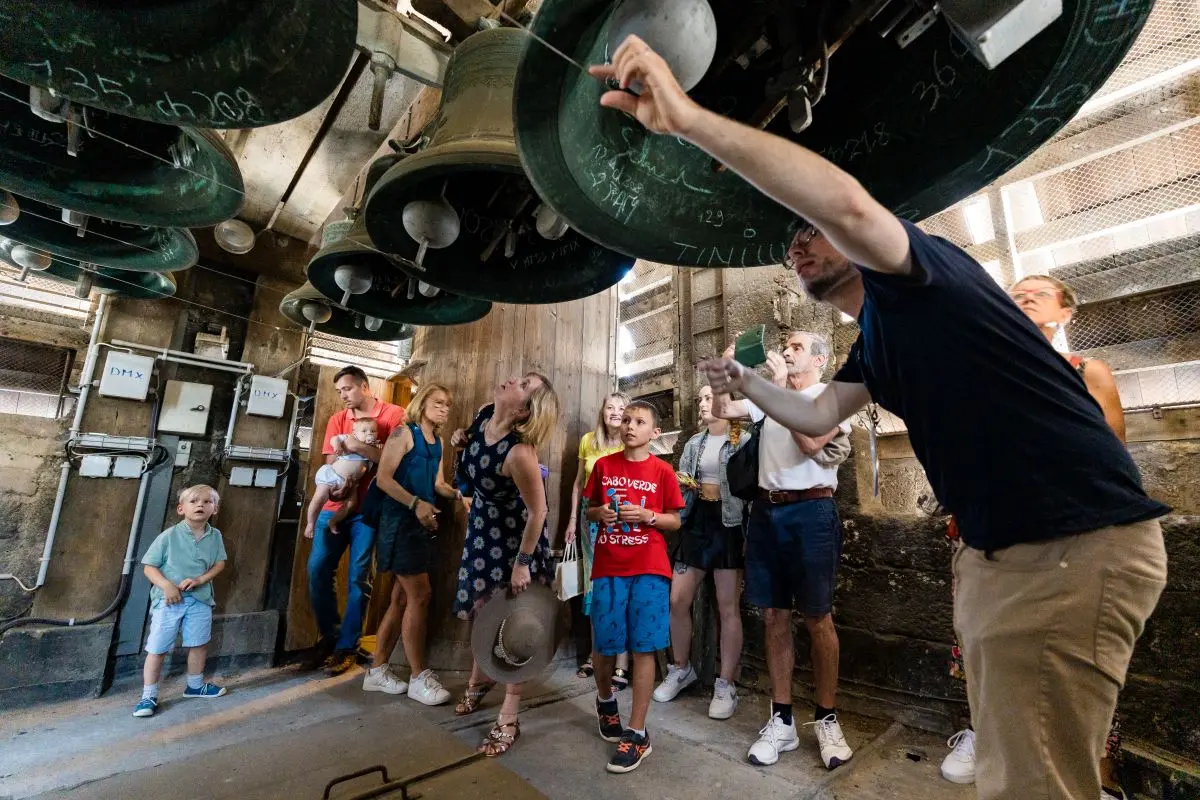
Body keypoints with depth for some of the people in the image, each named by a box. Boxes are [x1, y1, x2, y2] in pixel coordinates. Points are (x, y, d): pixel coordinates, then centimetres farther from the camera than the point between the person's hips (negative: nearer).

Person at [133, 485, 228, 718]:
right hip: (168, 599, -3)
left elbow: (220, 563, 2)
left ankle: (195, 685, 34)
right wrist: (166, 585, -21)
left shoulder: (215, 536, -2)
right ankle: (149, 696, 21)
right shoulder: (169, 535, -11)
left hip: (200, 599, 3)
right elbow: (149, 566, -7)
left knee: (199, 644, 14)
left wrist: (200, 579, -15)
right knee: (157, 649, 2)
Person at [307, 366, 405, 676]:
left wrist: (357, 446, -20)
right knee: (317, 569, 4)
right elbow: (331, 462, 8)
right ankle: (329, 634, 25)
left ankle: (347, 645, 14)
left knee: (358, 577, -1)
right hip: (335, 504, 5)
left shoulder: (394, 414, -3)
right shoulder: (337, 419, 13)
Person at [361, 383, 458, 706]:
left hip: (423, 525, 8)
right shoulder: (404, 433, -8)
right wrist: (415, 503, -25)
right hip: (400, 521, -8)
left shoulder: (438, 444, 14)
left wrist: (458, 493, -8)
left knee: (402, 598, 12)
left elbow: (437, 484, 11)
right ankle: (419, 677, 6)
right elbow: (383, 479, -15)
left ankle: (377, 670, 25)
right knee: (420, 596, -6)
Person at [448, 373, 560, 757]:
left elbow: (537, 511, -27)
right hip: (483, 526, 7)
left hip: (515, 537, -7)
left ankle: (508, 720, 21)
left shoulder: (519, 453, -37)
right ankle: (480, 680, 48)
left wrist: (522, 562, -18)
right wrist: (462, 440, -8)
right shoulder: (482, 416, -15)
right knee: (482, 608, 22)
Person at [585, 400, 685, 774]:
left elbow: (675, 521, 3)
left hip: (649, 569, -2)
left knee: (643, 649, 3)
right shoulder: (603, 466, 5)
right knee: (605, 647, 12)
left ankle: (637, 733, 17)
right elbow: (590, 510, 13)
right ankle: (605, 700, 43)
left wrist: (646, 515, -14)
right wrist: (600, 513, -9)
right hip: (608, 568, 2)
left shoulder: (662, 471, -1)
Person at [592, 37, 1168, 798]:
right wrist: (744, 381, 32)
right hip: (1002, 550, 10)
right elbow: (818, 417, 23)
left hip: (1078, 544, -10)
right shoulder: (874, 340, 16)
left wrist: (686, 118, -32)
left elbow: (848, 203, -32)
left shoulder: (915, 284, -11)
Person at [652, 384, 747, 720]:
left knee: (728, 608, 3)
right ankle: (681, 669, 27)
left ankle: (726, 685, 18)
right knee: (677, 600, 7)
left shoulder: (744, 441, -5)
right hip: (695, 522, 6)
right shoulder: (693, 444, 13)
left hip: (728, 525, -5)